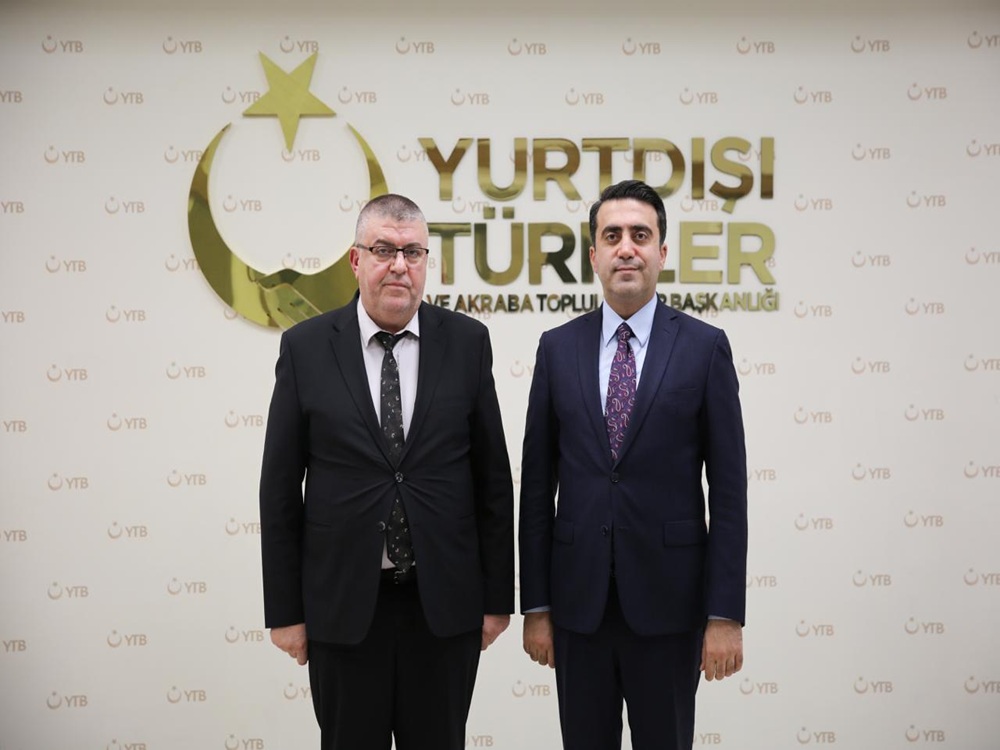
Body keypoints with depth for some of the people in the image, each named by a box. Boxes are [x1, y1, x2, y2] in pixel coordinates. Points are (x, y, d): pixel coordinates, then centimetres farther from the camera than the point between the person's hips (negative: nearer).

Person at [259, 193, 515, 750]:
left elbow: (494, 477, 2)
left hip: (444, 602, 1)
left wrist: (498, 597, 2)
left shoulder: (467, 342, 0)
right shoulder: (305, 347, -2)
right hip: (343, 604, 0)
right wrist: (285, 610, -1)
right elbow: (280, 488, 0)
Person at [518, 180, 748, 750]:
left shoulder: (705, 347, -3)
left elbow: (729, 489, -4)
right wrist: (535, 606, 3)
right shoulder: (558, 348, 4)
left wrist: (726, 615, -8)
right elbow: (538, 487, 5)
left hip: (668, 599, -2)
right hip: (578, 599, 2)